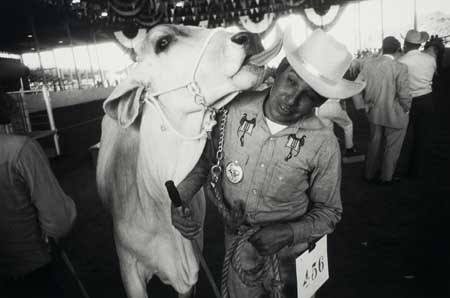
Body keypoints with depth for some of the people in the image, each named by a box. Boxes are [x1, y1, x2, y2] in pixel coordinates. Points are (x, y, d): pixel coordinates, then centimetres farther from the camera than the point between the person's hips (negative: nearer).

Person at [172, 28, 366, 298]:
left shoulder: (323, 144, -22)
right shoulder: (234, 109, -18)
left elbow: (328, 211, -9)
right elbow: (204, 159, -2)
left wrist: (290, 233, -24)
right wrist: (178, 198, -15)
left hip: (288, 250, -1)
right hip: (237, 244, 2)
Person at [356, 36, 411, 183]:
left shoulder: (368, 64, -5)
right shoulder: (400, 68, -19)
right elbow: (404, 95, -20)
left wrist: (367, 103, 11)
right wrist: (406, 110, -1)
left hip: (374, 113, 5)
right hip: (395, 115, -5)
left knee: (375, 143, 22)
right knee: (392, 147, 15)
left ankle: (370, 174, 33)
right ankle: (387, 176, 30)